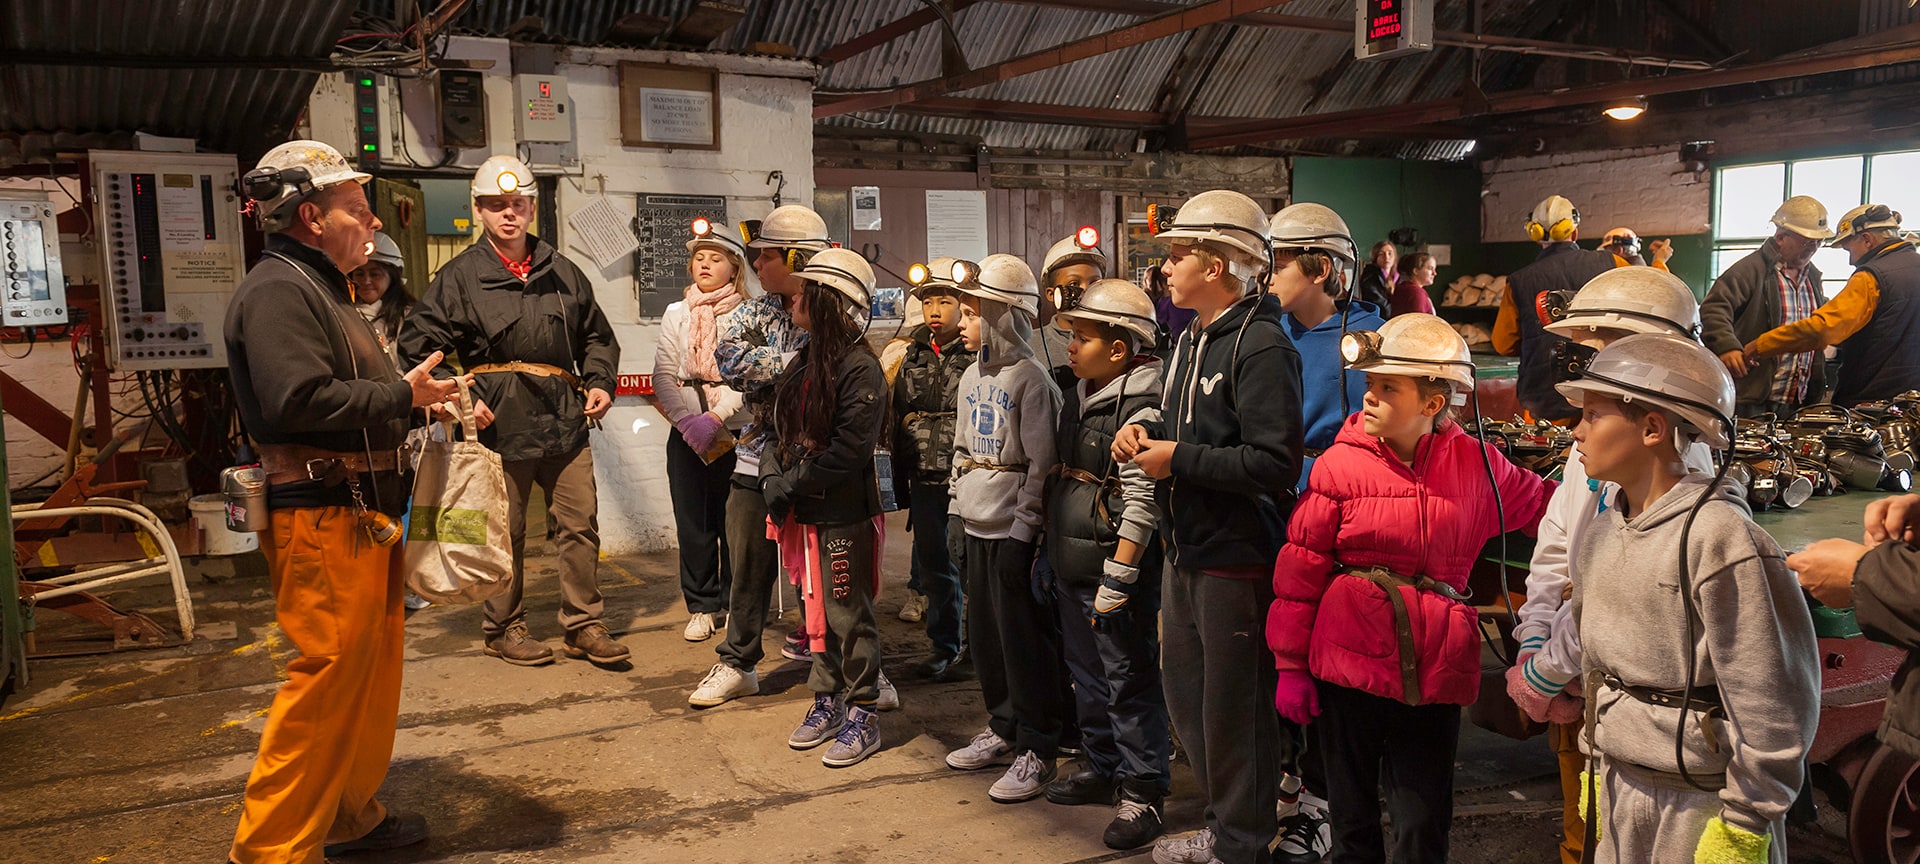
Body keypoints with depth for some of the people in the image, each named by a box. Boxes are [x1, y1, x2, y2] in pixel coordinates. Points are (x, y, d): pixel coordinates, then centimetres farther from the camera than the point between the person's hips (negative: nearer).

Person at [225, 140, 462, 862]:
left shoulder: (321, 288, 22)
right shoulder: (277, 290, -12)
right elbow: (298, 399, -26)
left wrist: (430, 404, 11)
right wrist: (402, 395, -17)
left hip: (361, 514, 11)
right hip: (320, 518, -11)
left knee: (373, 668, 16)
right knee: (328, 678, -8)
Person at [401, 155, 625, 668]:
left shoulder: (561, 272, 13)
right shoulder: (459, 276, 0)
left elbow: (597, 335, 23)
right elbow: (419, 345, -1)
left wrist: (600, 381, 7)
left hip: (564, 420, 4)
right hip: (500, 424, -4)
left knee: (580, 523, 5)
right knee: (504, 531, 5)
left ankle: (583, 625, 16)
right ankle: (503, 628, 20)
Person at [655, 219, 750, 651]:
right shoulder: (676, 313, 11)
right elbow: (663, 374, 5)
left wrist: (715, 417, -17)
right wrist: (686, 420, -9)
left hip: (736, 432, -3)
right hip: (686, 433, 3)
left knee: (734, 519, 1)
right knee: (693, 522, 4)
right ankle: (702, 606, 16)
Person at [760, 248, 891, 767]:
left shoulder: (860, 369, -15)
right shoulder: (801, 365, 12)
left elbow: (850, 449, -21)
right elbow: (780, 431, 14)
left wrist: (792, 483, -17)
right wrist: (772, 476, -4)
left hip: (844, 514, -8)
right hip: (803, 512, 8)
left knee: (849, 615, 1)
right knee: (817, 609, 16)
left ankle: (862, 716, 13)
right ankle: (827, 703, 29)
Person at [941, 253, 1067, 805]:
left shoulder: (1030, 379, -14)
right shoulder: (972, 377, 12)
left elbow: (1042, 463, -15)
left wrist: (1023, 532, -16)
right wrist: (956, 513, 14)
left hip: (1012, 531, -8)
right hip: (976, 528, 8)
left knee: (1026, 640, 0)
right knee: (984, 634, 15)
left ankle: (1038, 749, 12)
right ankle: (1003, 729, 31)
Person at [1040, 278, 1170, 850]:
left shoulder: (1140, 410, -18)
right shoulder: (1080, 396, 11)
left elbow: (1141, 503, -21)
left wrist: (1117, 578, -21)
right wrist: (1050, 546, 20)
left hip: (1116, 567, -9)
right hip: (1074, 565, 9)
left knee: (1129, 680, 0)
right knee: (1087, 673, 19)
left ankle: (1142, 791, 11)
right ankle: (1103, 769, 33)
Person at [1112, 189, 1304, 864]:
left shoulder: (1261, 345, -18)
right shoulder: (1192, 339, 13)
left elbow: (1275, 463, -26)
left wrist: (1177, 459, -20)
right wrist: (1146, 435, 3)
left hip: (1237, 560, -10)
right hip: (1186, 551, 10)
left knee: (1234, 708, 3)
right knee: (1184, 690, 19)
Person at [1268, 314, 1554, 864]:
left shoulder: (1475, 464, 0)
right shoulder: (1340, 464, -5)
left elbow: (1546, 507, 17)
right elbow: (1300, 572, -2)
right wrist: (1290, 666, -2)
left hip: (1433, 674, 1)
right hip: (1349, 664, -1)